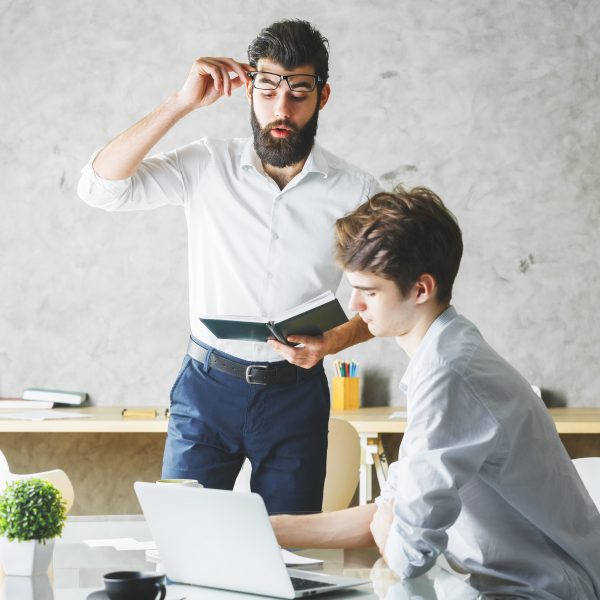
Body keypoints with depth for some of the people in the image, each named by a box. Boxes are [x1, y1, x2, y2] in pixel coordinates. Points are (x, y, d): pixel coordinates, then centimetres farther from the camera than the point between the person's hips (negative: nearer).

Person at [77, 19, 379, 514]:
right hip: (207, 385, 0)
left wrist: (334, 341, -17)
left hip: (295, 393, 0)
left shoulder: (354, 192, -3)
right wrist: (182, 103, -17)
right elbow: (99, 186, -13)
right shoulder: (207, 166, -3)